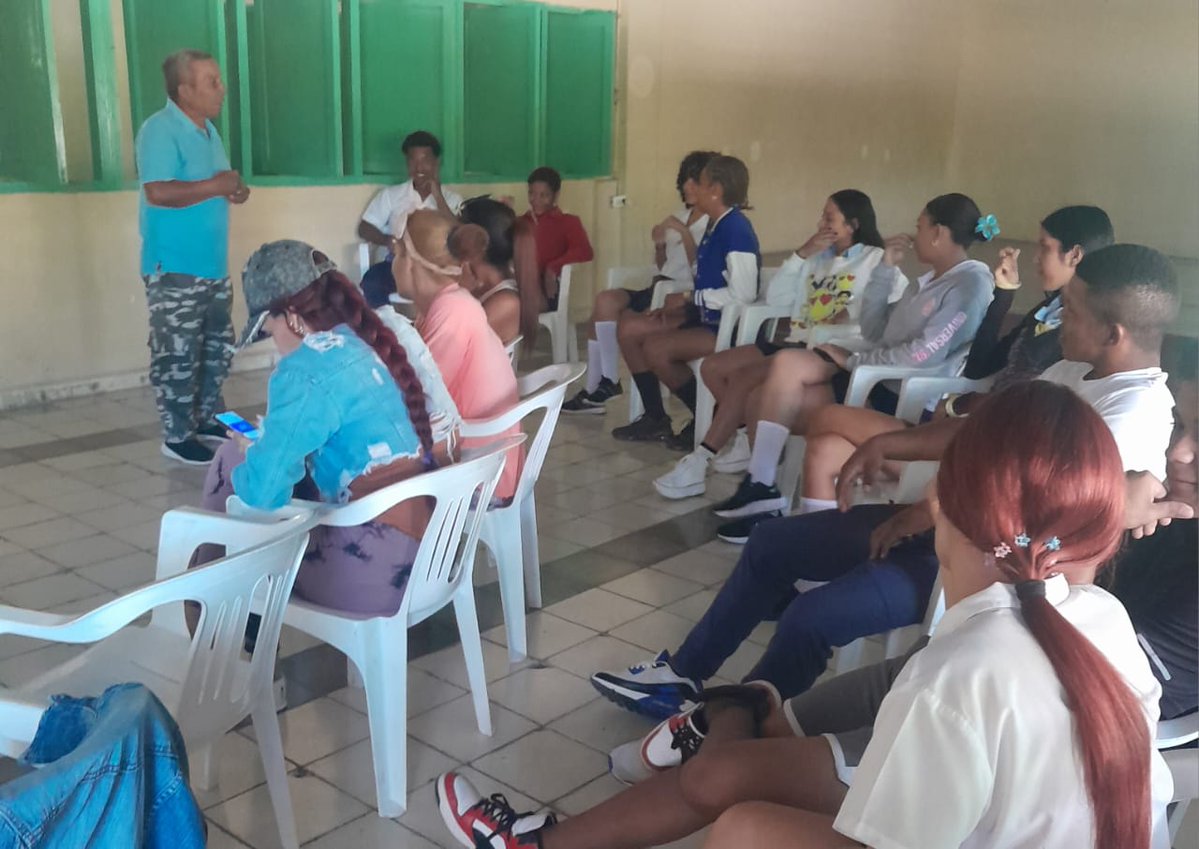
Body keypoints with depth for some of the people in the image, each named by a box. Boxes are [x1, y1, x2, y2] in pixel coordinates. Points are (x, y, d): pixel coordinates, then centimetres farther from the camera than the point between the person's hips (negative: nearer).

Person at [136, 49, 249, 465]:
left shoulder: (207, 129, 14)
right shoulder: (159, 131, -15)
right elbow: (158, 192, -26)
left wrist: (233, 191, 1)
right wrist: (215, 186, -19)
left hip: (213, 264, 9)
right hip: (174, 268, -9)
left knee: (218, 346, 17)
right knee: (178, 356, -2)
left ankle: (208, 418, 32)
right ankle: (177, 436, 8)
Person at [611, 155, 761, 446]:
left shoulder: (736, 229, -18)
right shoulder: (715, 227, 12)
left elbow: (742, 294, -25)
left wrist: (690, 298, -16)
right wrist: (680, 306, 0)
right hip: (705, 317, 10)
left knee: (655, 348, -25)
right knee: (629, 327, 4)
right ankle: (655, 418, 10)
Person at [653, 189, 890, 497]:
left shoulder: (875, 259, 2)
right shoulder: (818, 258, 22)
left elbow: (902, 295, -17)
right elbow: (774, 298, 15)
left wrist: (853, 313, -27)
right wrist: (802, 254, 6)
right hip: (795, 342, 9)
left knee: (744, 378, -27)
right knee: (712, 366, -4)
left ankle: (698, 464, -23)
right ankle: (746, 439, 1)